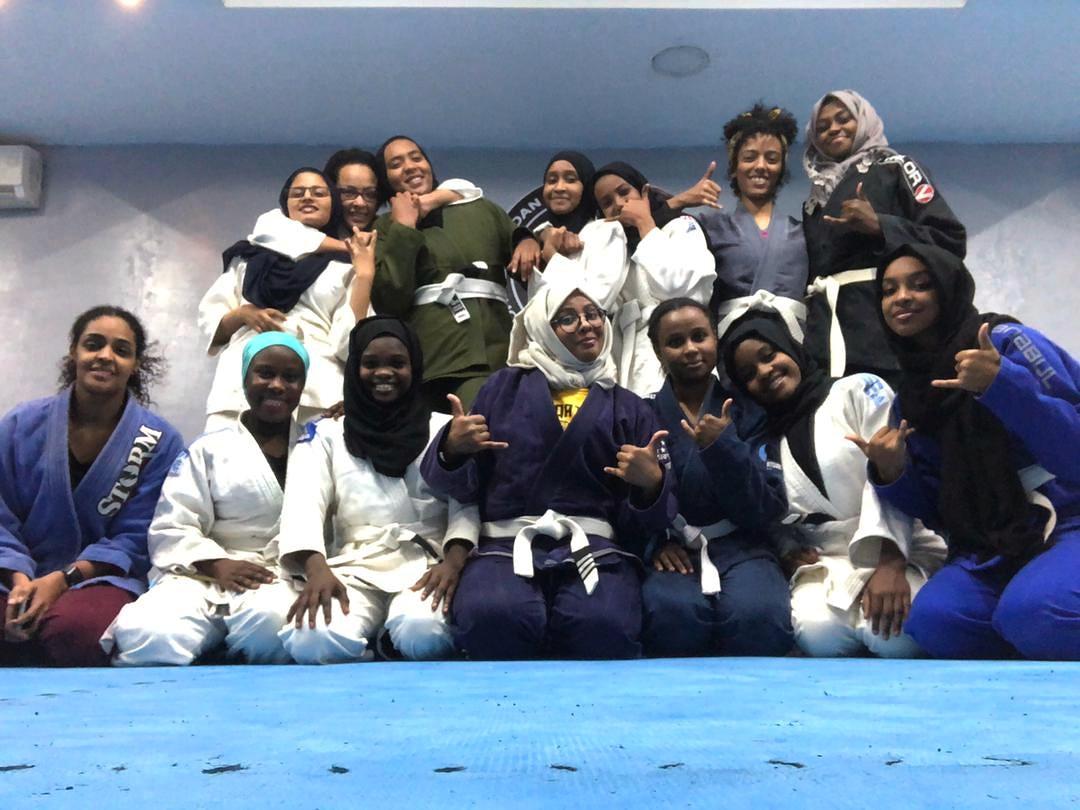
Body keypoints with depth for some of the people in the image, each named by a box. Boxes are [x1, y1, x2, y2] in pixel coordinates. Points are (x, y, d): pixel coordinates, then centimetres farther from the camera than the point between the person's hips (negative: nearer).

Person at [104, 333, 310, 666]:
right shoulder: (210, 449, 13)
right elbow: (171, 529, 4)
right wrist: (217, 565, -12)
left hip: (286, 577, 0)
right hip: (206, 576, 0)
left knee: (270, 621, -37)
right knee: (150, 637, -31)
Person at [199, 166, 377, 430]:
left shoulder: (346, 266, 18)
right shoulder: (251, 256, 26)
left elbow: (350, 339, 4)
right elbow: (210, 322, 21)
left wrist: (365, 273, 1)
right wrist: (242, 314, 1)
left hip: (317, 387, -2)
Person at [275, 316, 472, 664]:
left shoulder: (444, 429, 13)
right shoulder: (327, 434, 15)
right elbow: (304, 505, 0)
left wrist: (454, 560, -20)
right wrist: (316, 568, -21)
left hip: (426, 564, 0)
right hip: (355, 567, 1)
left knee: (424, 635, -34)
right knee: (312, 642, -30)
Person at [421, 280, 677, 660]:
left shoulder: (628, 406, 17)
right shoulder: (505, 386, 14)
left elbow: (647, 519, 13)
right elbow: (463, 487, 12)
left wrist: (651, 484, -10)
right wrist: (452, 448, -9)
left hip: (595, 545, 1)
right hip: (507, 543, 0)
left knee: (603, 625, -32)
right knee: (494, 617, -34)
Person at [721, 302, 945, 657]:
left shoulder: (859, 390, 7)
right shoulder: (764, 445, 19)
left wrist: (888, 561, -20)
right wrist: (788, 553, -8)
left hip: (899, 550, -2)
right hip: (824, 562, 2)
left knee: (895, 637, -32)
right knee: (819, 636, -32)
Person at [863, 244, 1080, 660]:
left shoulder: (1006, 342, -7)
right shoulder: (909, 399, 8)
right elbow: (938, 511, 8)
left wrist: (1000, 384, -27)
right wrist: (892, 474, -11)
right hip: (996, 546, 5)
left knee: (1032, 611, -34)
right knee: (932, 619, -24)